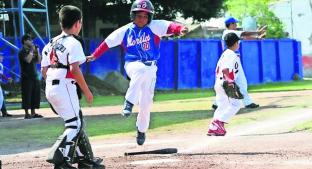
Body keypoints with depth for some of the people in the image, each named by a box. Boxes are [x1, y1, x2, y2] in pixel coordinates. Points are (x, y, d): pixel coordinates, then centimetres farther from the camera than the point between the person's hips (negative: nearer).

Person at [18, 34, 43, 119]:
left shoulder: (32, 50, 16)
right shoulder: (22, 52, -7)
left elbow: (38, 61, 14)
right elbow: (28, 60, -23)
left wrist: (37, 51, 4)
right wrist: (32, 50, -15)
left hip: (34, 76, 8)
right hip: (26, 77, -8)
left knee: (35, 95, 8)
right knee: (27, 95, -7)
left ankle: (33, 113, 14)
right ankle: (27, 113, -6)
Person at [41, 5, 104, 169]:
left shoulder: (51, 43, 15)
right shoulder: (73, 43, -9)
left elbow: (44, 71, 13)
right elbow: (74, 69, -19)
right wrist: (87, 91, -13)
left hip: (50, 89, 8)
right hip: (65, 87, -8)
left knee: (77, 122, 19)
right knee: (74, 125, -5)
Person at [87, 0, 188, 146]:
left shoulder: (155, 27, -6)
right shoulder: (125, 31, -1)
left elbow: (169, 27, -23)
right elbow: (108, 42, 6)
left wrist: (180, 29, -44)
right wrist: (94, 56, 3)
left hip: (151, 68, 1)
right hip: (132, 65, -1)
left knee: (146, 102, 2)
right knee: (142, 70, -38)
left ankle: (141, 130, 27)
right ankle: (129, 103, -34)